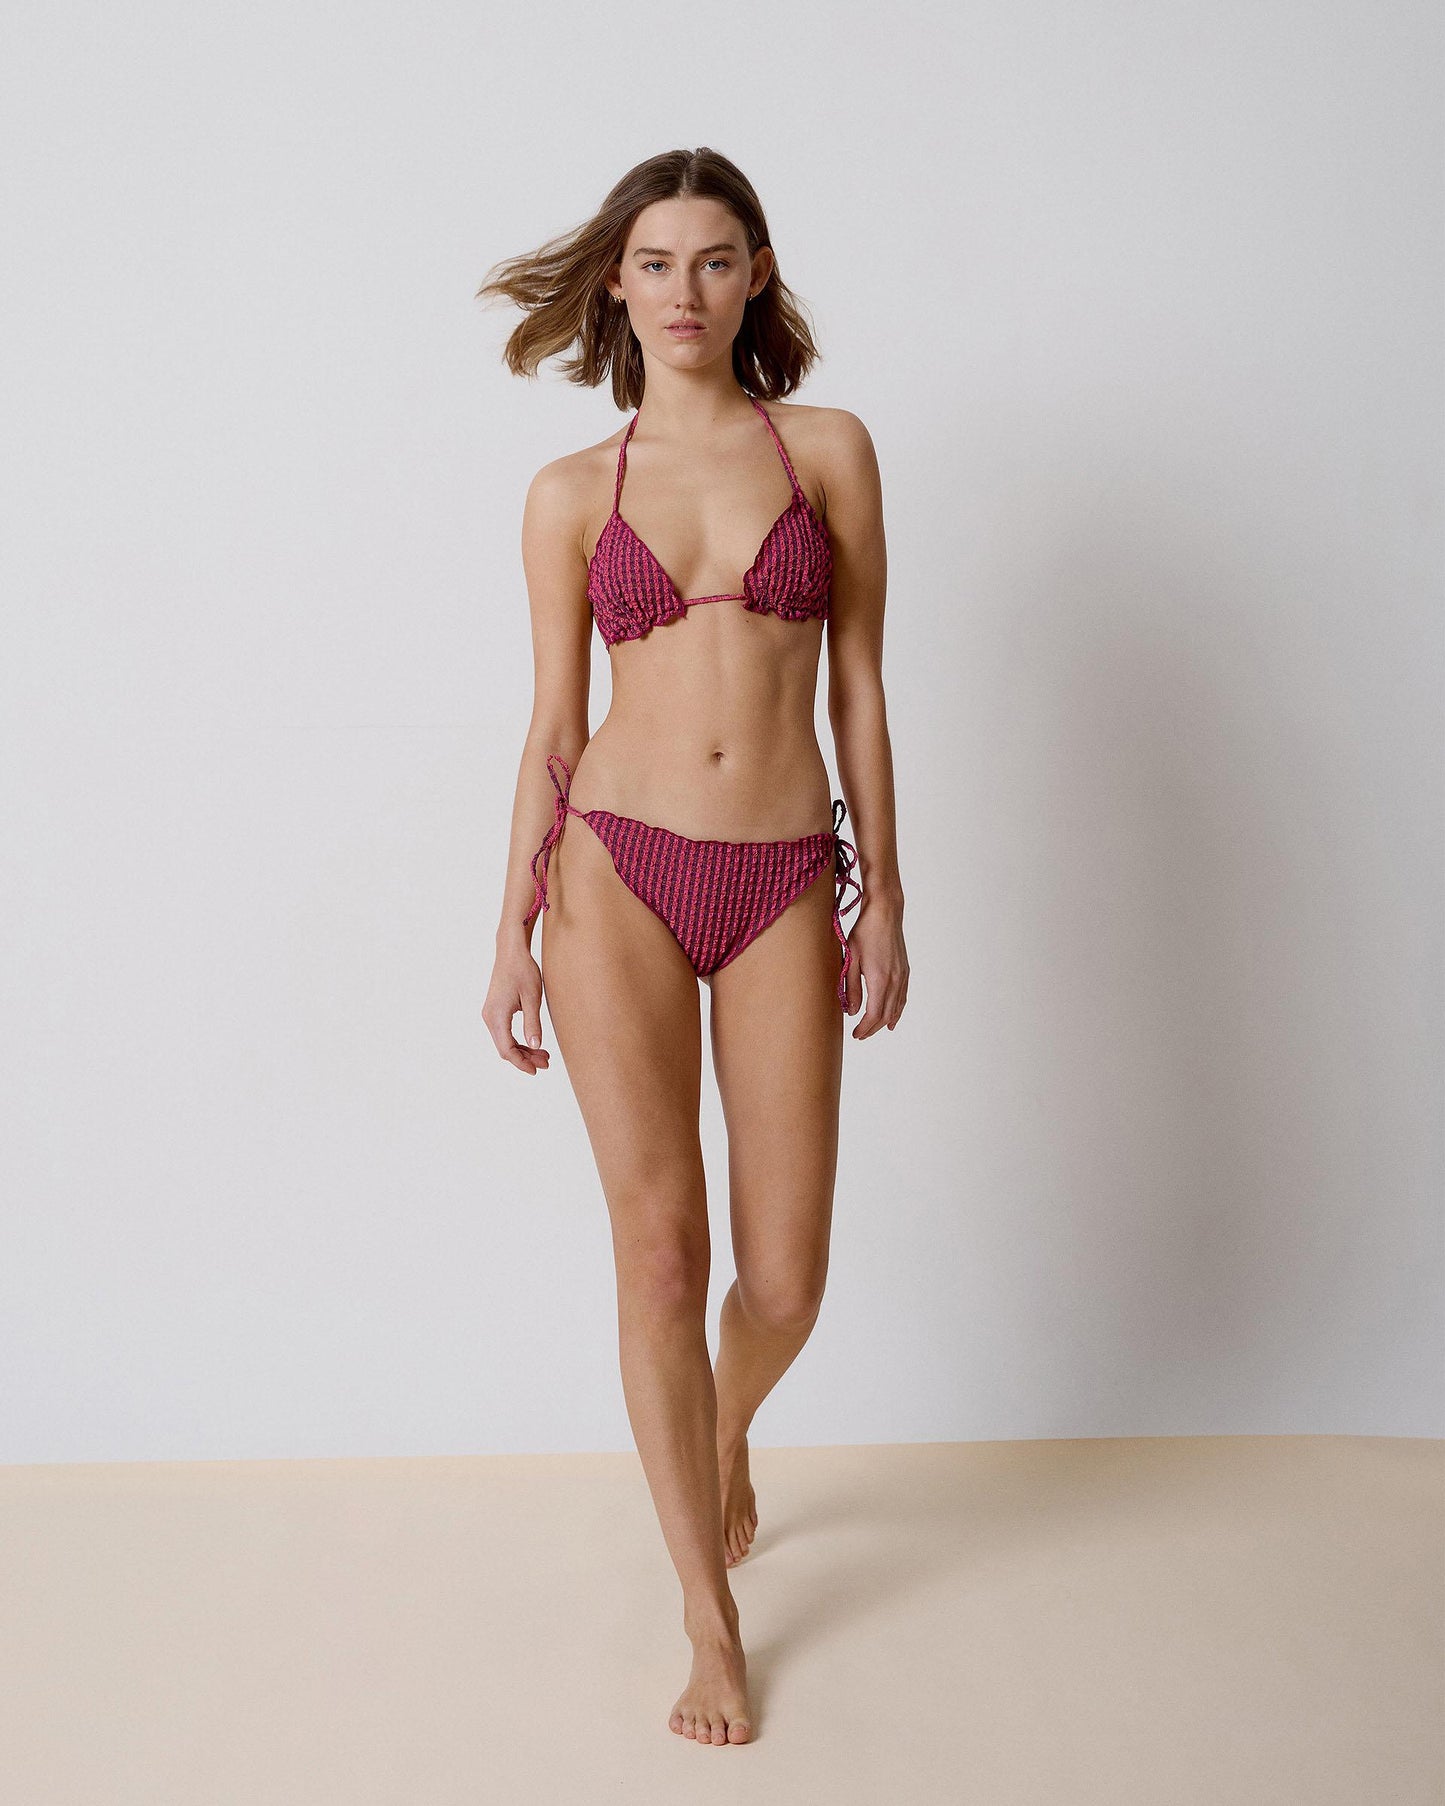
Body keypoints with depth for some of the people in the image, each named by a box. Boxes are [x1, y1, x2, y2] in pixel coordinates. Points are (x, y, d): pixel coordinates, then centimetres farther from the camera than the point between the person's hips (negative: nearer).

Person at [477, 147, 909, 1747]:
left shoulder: (827, 449, 6)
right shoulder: (571, 494, 6)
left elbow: (856, 689, 6)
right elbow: (553, 729, 7)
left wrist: (884, 900, 4)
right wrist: (514, 935, 4)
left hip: (783, 886, 1)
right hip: (620, 875, 0)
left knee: (785, 1277, 2)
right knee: (658, 1250, 0)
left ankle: (724, 1438, 41)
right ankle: (711, 1618, 19)